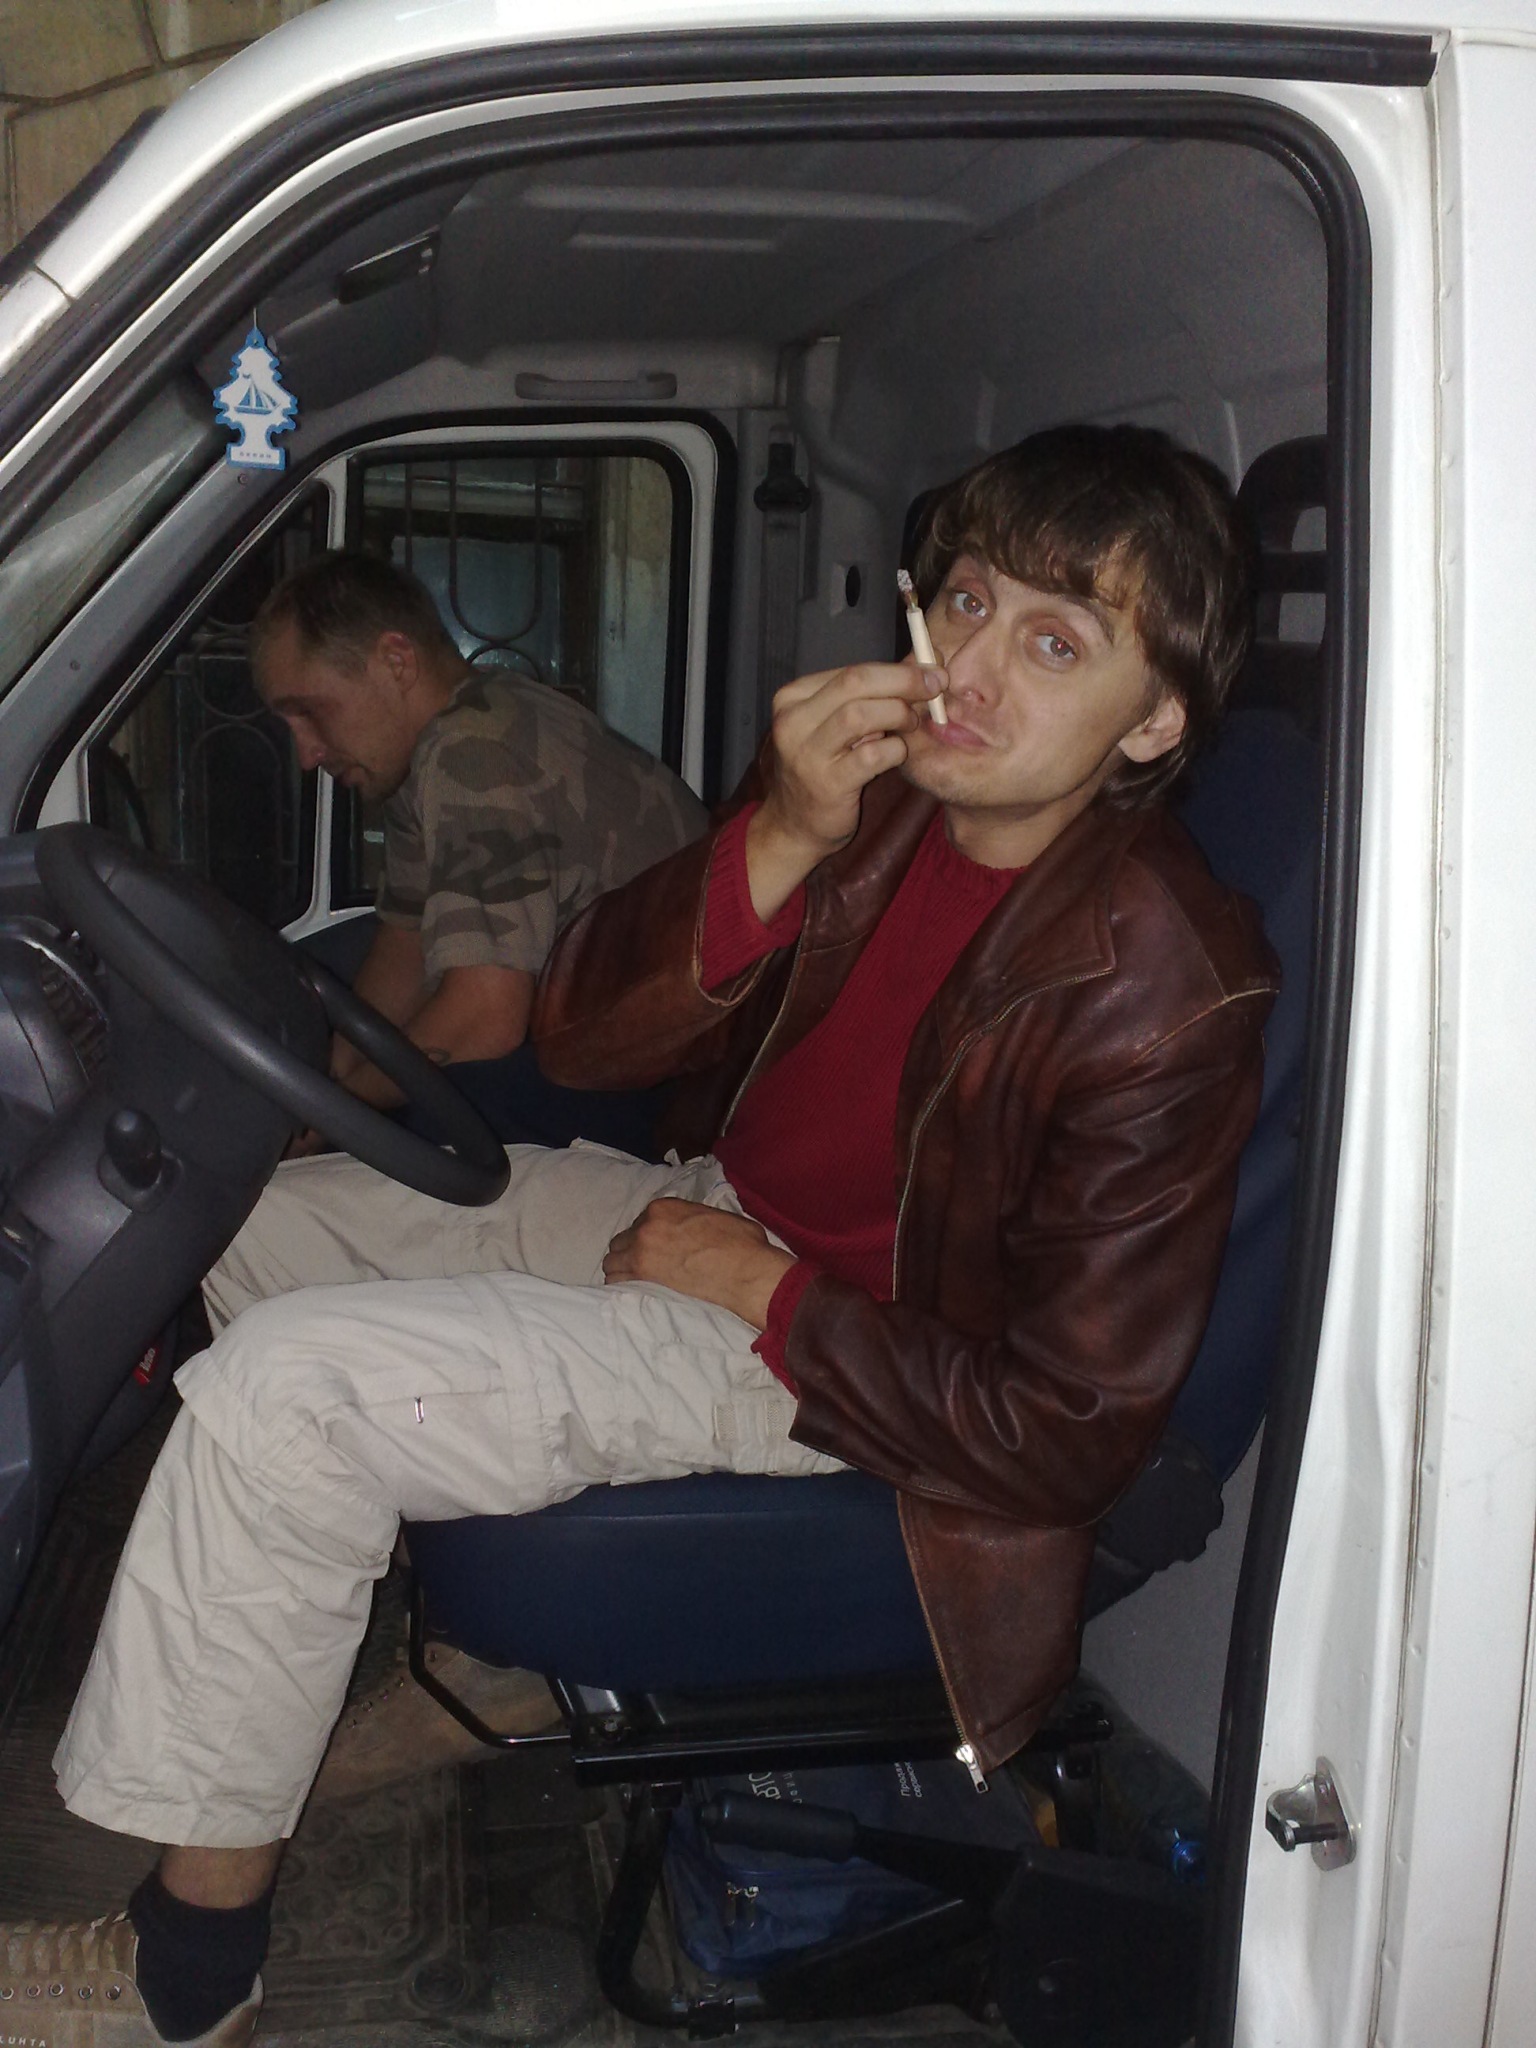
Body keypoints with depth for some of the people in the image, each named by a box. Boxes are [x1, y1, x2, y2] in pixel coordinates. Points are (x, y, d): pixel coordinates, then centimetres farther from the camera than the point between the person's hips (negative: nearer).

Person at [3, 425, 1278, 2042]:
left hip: (822, 1358, -8)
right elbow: (577, 1035, -9)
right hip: (708, 1200, 8)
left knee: (282, 1382, -20)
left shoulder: (1165, 987, -26)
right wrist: (778, 845, -25)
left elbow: (1067, 1433, -22)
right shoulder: (878, 781, -8)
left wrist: (767, 1293, -16)